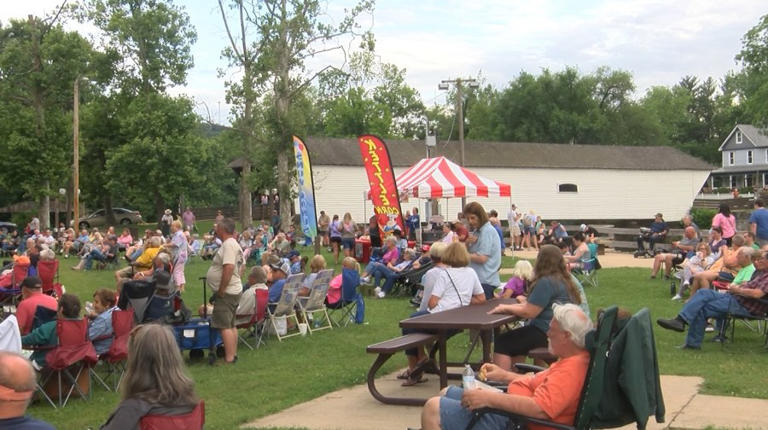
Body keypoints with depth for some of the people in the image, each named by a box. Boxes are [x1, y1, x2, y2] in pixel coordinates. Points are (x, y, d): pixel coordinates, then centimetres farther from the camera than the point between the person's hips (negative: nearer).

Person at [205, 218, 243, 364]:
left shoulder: (228, 245, -17)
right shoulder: (235, 245, 15)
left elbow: (229, 267, -27)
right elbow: (241, 267, 22)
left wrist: (221, 290, -22)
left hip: (226, 292, -11)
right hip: (235, 289, 11)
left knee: (224, 326, -9)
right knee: (231, 325, 16)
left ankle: (229, 358, -9)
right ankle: (233, 355, 22)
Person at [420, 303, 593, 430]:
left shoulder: (571, 370, -27)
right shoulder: (572, 360, 6)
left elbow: (539, 409, -37)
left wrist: (489, 398, -31)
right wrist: (505, 375, 15)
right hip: (512, 408, 11)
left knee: (433, 409, -12)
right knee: (446, 394, 21)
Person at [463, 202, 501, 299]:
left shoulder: (487, 231, -13)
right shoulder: (476, 231, 15)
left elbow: (482, 258, -19)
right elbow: (468, 251, 16)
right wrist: (468, 243, -5)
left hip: (485, 281, -9)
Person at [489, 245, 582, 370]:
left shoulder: (546, 282, -17)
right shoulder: (564, 280, 14)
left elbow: (529, 312, -17)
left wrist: (505, 308, -6)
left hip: (546, 334, -11)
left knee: (501, 343, -5)